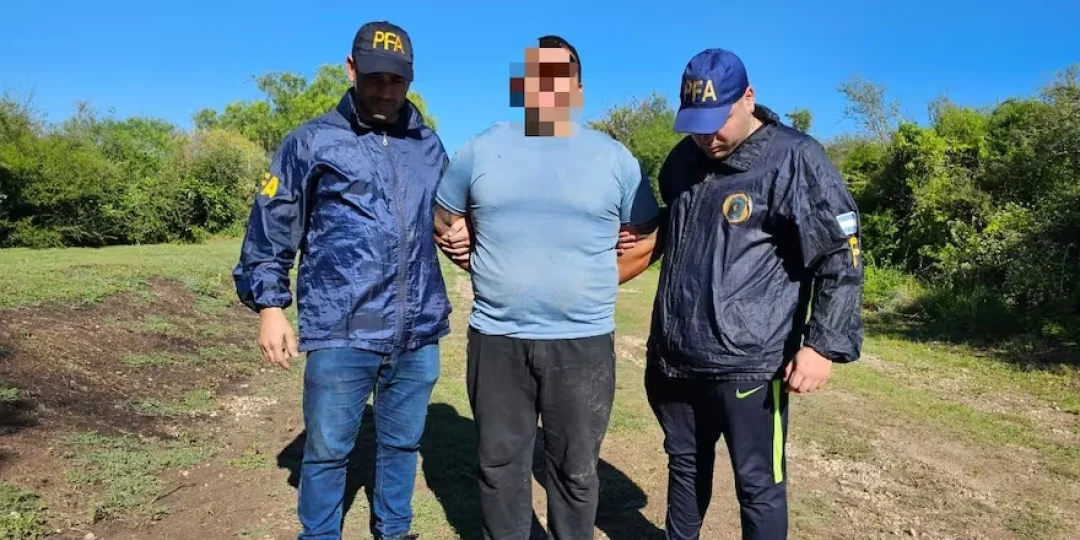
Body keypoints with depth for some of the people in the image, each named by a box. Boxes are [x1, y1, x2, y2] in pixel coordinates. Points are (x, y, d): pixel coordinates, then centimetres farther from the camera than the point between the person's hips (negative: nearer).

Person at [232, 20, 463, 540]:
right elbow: (270, 229, 2)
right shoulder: (312, 142, 1)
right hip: (342, 332, -3)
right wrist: (270, 306, -3)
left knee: (402, 443, 17)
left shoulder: (429, 146, 12)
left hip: (419, 331, 4)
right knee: (327, 450, 9)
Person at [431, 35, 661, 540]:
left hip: (583, 343, -1)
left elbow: (647, 239, 8)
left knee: (575, 471, 14)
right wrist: (491, 271, 3)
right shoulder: (480, 151, 3)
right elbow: (444, 225, 13)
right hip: (496, 340, 1)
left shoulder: (615, 158, 0)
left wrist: (593, 284, 1)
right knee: (500, 465, 15)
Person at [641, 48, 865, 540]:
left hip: (748, 365, -6)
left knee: (758, 484, 7)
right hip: (674, 357, 6)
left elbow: (842, 260, -11)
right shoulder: (683, 158, 9)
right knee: (685, 464, 22)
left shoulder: (795, 160, -11)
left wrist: (824, 345, -16)